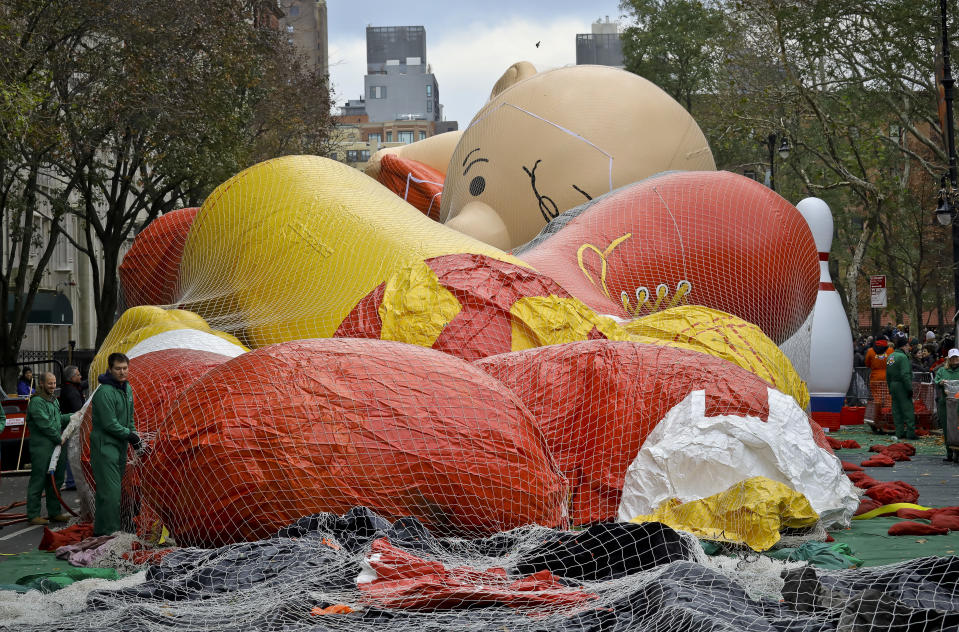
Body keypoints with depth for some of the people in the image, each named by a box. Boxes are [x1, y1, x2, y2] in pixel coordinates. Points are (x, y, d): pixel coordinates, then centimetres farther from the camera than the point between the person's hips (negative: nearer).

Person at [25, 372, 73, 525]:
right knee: (38, 482, -4)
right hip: (41, 449, -9)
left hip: (55, 448, 9)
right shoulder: (36, 402, -13)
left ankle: (55, 512, 22)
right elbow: (45, 425, -18)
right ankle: (33, 515, 1)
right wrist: (60, 439, -14)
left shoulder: (54, 401, 17)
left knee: (55, 482, 13)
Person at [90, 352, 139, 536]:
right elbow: (109, 424, -19)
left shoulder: (127, 388, 12)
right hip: (105, 445, -9)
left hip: (120, 445, 9)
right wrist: (129, 435, -9)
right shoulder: (105, 392, -18)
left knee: (112, 488, 11)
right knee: (110, 490, -13)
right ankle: (108, 530, -12)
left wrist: (134, 434, 9)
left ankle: (102, 527, 17)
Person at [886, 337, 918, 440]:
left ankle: (899, 432, 11)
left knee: (897, 410, 10)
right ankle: (910, 432, -9)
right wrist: (909, 388, -18)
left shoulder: (890, 357, 14)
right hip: (901, 386, -9)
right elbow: (905, 375, -20)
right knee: (908, 409, -6)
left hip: (893, 385, 9)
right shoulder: (902, 357, -14)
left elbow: (888, 375, 19)